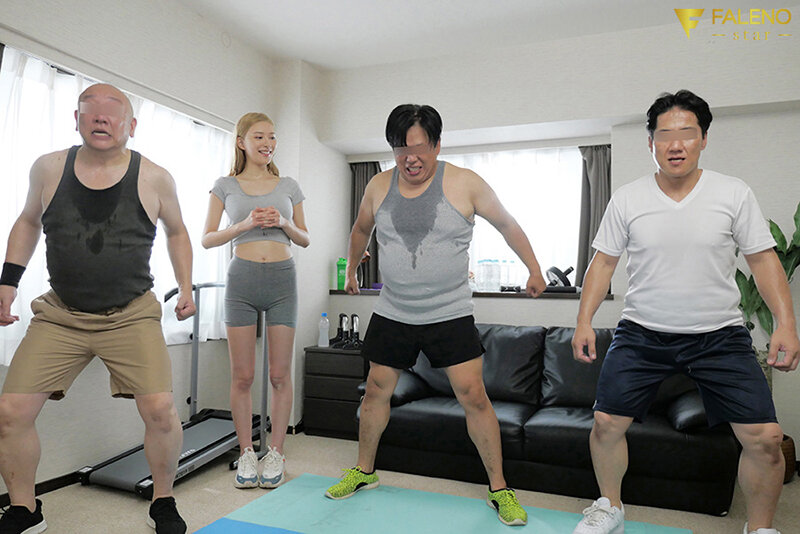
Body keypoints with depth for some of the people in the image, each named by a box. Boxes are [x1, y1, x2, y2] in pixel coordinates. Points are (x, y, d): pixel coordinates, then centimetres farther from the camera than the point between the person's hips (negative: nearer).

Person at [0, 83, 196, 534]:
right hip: (60, 315, 3)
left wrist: (186, 288, 5)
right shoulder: (49, 169, 1)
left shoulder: (154, 178, -4)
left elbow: (177, 232, 11)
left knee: (160, 409, -17)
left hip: (132, 315, -2)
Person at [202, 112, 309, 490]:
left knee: (280, 374, 3)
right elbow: (207, 239, 5)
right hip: (242, 278, -1)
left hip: (282, 279, 1)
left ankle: (276, 452, 17)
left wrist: (284, 223, -6)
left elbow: (304, 239, 14)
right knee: (242, 375, 3)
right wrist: (245, 224, -10)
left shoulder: (288, 186, 11)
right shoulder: (225, 186, 8)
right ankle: (246, 453, 18)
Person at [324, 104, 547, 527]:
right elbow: (361, 230, 21)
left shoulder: (464, 183, -7)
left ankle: (499, 489, 13)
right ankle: (363, 471, 34)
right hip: (392, 314, 3)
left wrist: (534, 270, 8)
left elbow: (507, 225, 5)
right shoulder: (379, 186, 2)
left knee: (473, 396, -6)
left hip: (450, 314, -3)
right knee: (376, 393, 11)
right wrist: (351, 270, 30)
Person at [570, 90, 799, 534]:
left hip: (720, 334, 0)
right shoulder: (627, 199, -2)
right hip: (641, 332, 0)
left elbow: (763, 259, 2)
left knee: (764, 437, -5)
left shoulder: (734, 194, -3)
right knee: (606, 423, -2)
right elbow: (604, 261, 2)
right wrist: (584, 321, -5)